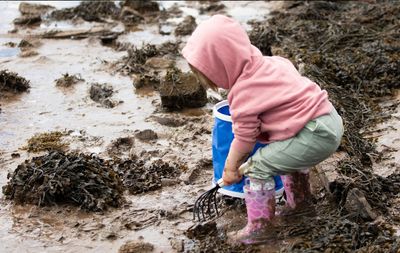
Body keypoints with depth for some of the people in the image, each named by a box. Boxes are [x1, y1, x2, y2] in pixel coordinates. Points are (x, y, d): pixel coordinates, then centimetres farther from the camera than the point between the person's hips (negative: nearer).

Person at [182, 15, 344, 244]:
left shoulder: (244, 95, -14)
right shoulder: (267, 62, 8)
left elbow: (244, 138, -4)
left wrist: (230, 169, 13)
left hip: (317, 135, -10)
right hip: (331, 119, 10)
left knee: (256, 167, -7)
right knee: (287, 153, 35)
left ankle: (259, 225, 4)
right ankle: (299, 199, 52)